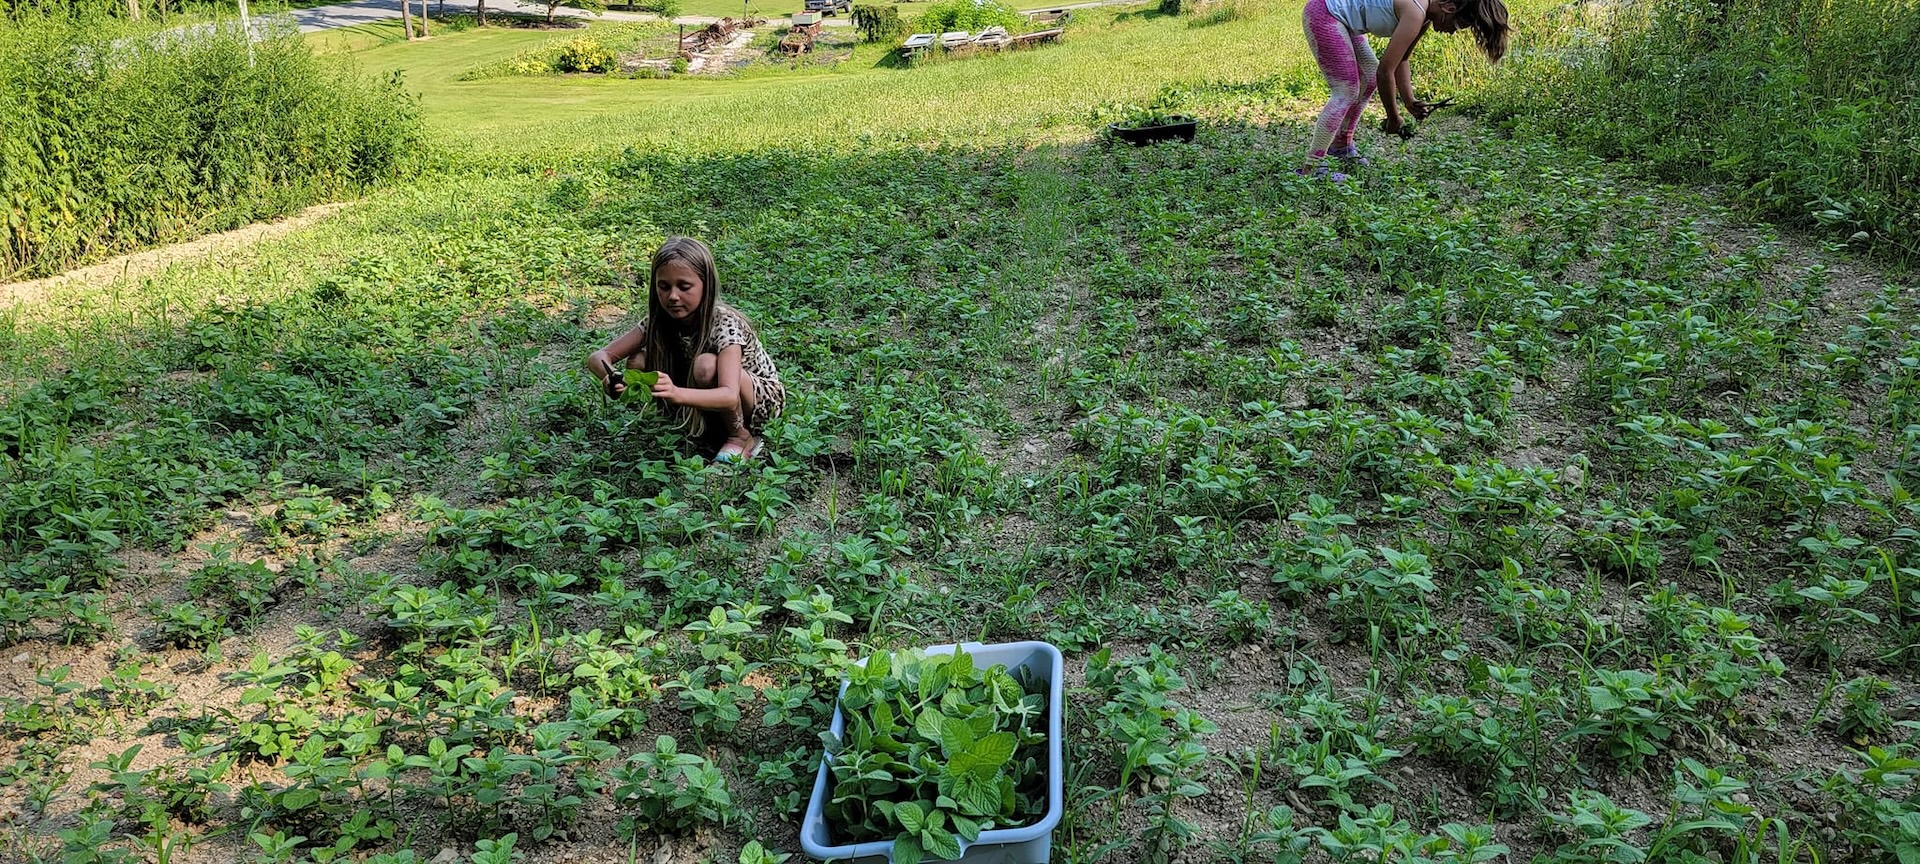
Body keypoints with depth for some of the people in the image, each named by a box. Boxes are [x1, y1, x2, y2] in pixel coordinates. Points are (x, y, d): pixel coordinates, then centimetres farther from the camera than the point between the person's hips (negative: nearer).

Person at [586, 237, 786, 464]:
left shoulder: (724, 325, -30)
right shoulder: (659, 321, -14)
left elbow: (730, 396, -45)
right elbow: (597, 357, -17)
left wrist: (676, 393, -62)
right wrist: (610, 378, -42)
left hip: (762, 396, -6)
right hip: (709, 401, 6)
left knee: (706, 365, -36)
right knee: (638, 363, -15)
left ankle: (741, 436, -12)